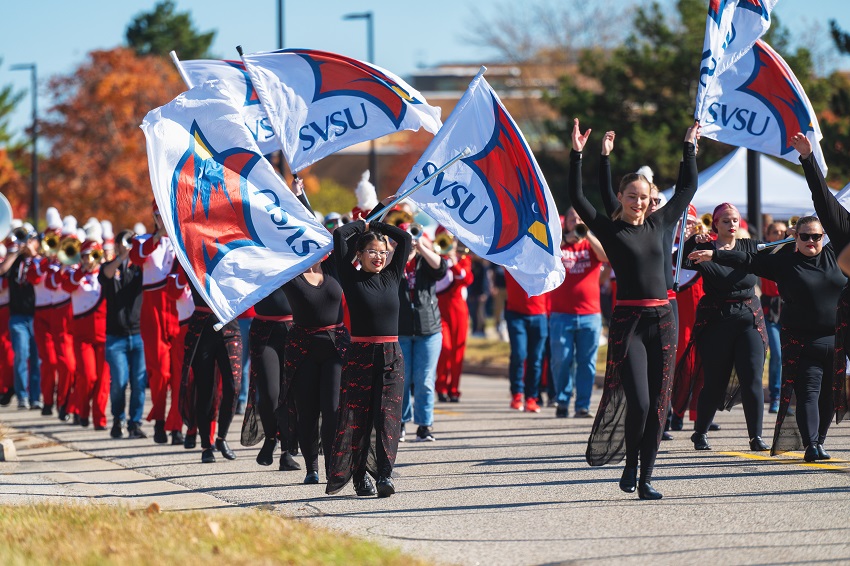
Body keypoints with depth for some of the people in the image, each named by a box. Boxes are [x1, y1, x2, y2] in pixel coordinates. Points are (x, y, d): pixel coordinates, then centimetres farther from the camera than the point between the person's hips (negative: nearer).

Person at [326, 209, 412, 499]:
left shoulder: (391, 277, 10)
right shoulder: (352, 279, 0)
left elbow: (405, 239, 12)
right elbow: (340, 235, -5)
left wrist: (378, 226, 15)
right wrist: (362, 226, 10)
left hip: (391, 356, 3)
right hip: (360, 355, -3)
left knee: (388, 416, -6)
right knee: (357, 417, -1)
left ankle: (385, 474, -12)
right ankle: (359, 476, 5)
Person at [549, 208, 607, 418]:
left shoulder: (592, 245, 9)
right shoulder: (557, 244, 9)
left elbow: (606, 256, -10)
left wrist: (587, 234, -15)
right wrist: (566, 239, -16)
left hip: (590, 314, 1)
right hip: (561, 314, -1)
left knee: (586, 362, 1)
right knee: (561, 361, -2)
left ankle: (583, 405, 5)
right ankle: (562, 402, 11)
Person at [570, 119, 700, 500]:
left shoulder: (658, 225, 12)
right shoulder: (609, 230, 0)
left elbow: (687, 189, 24)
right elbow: (578, 198, -8)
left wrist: (689, 148, 26)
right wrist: (577, 155, -13)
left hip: (662, 320, 5)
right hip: (627, 322, -5)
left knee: (657, 405, 3)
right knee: (638, 402, -13)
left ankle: (645, 479, 10)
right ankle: (630, 466, 10)